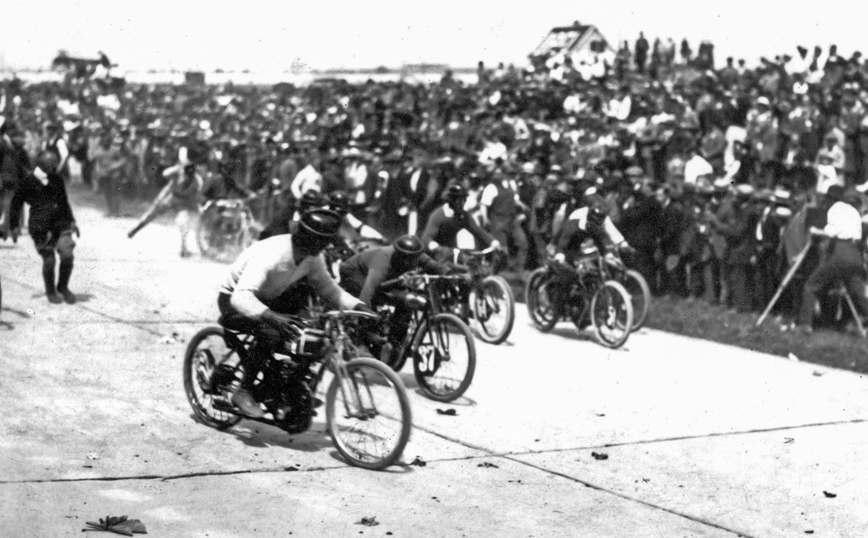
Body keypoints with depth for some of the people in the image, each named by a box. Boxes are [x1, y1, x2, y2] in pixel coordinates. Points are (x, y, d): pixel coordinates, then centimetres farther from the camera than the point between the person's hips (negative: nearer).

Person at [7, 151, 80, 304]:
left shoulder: (57, 180, 8)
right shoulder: (29, 182, -5)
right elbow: (16, 204, 4)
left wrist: (71, 221, 20)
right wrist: (14, 225, 2)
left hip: (59, 223, 4)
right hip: (40, 226, -4)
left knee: (67, 254, -10)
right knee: (49, 260, -2)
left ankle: (63, 287, 14)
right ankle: (51, 292, 21)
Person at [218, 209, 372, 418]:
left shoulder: (313, 258, -14)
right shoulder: (270, 254, -37)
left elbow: (328, 289, -2)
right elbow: (241, 296, -48)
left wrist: (357, 306, -20)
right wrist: (269, 316, -66)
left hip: (267, 301, 7)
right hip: (233, 302, -7)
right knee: (270, 334, -34)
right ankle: (243, 392, -17)